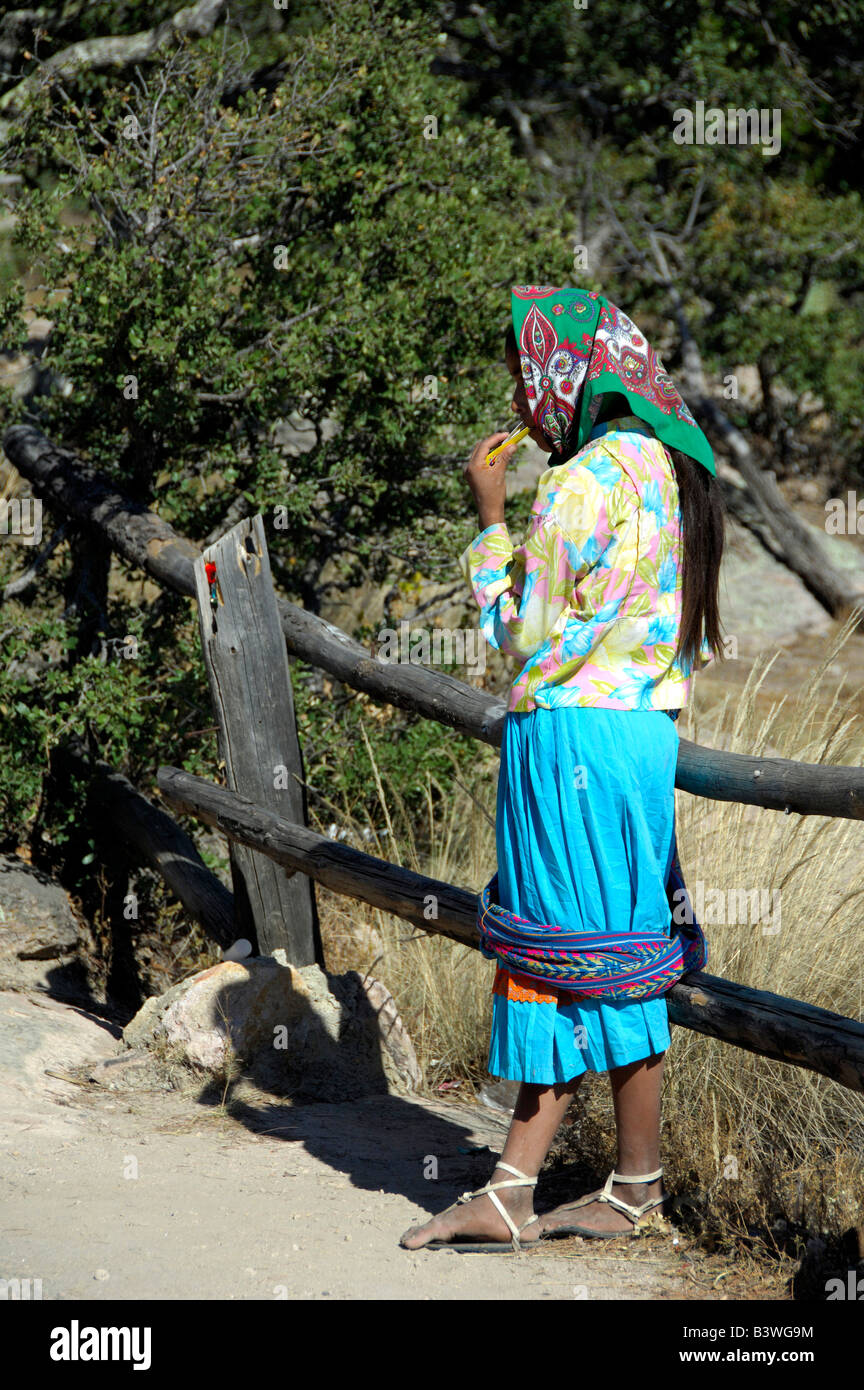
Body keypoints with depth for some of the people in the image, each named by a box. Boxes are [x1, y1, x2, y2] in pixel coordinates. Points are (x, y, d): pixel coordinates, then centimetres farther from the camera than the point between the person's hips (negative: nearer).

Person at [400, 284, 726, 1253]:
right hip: (641, 729, 9)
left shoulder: (587, 479, -16)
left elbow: (525, 634, -12)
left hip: (575, 737, -9)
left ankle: (638, 1183, 10)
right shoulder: (667, 470, 12)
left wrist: (490, 519, -4)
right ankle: (510, 1191, 10)